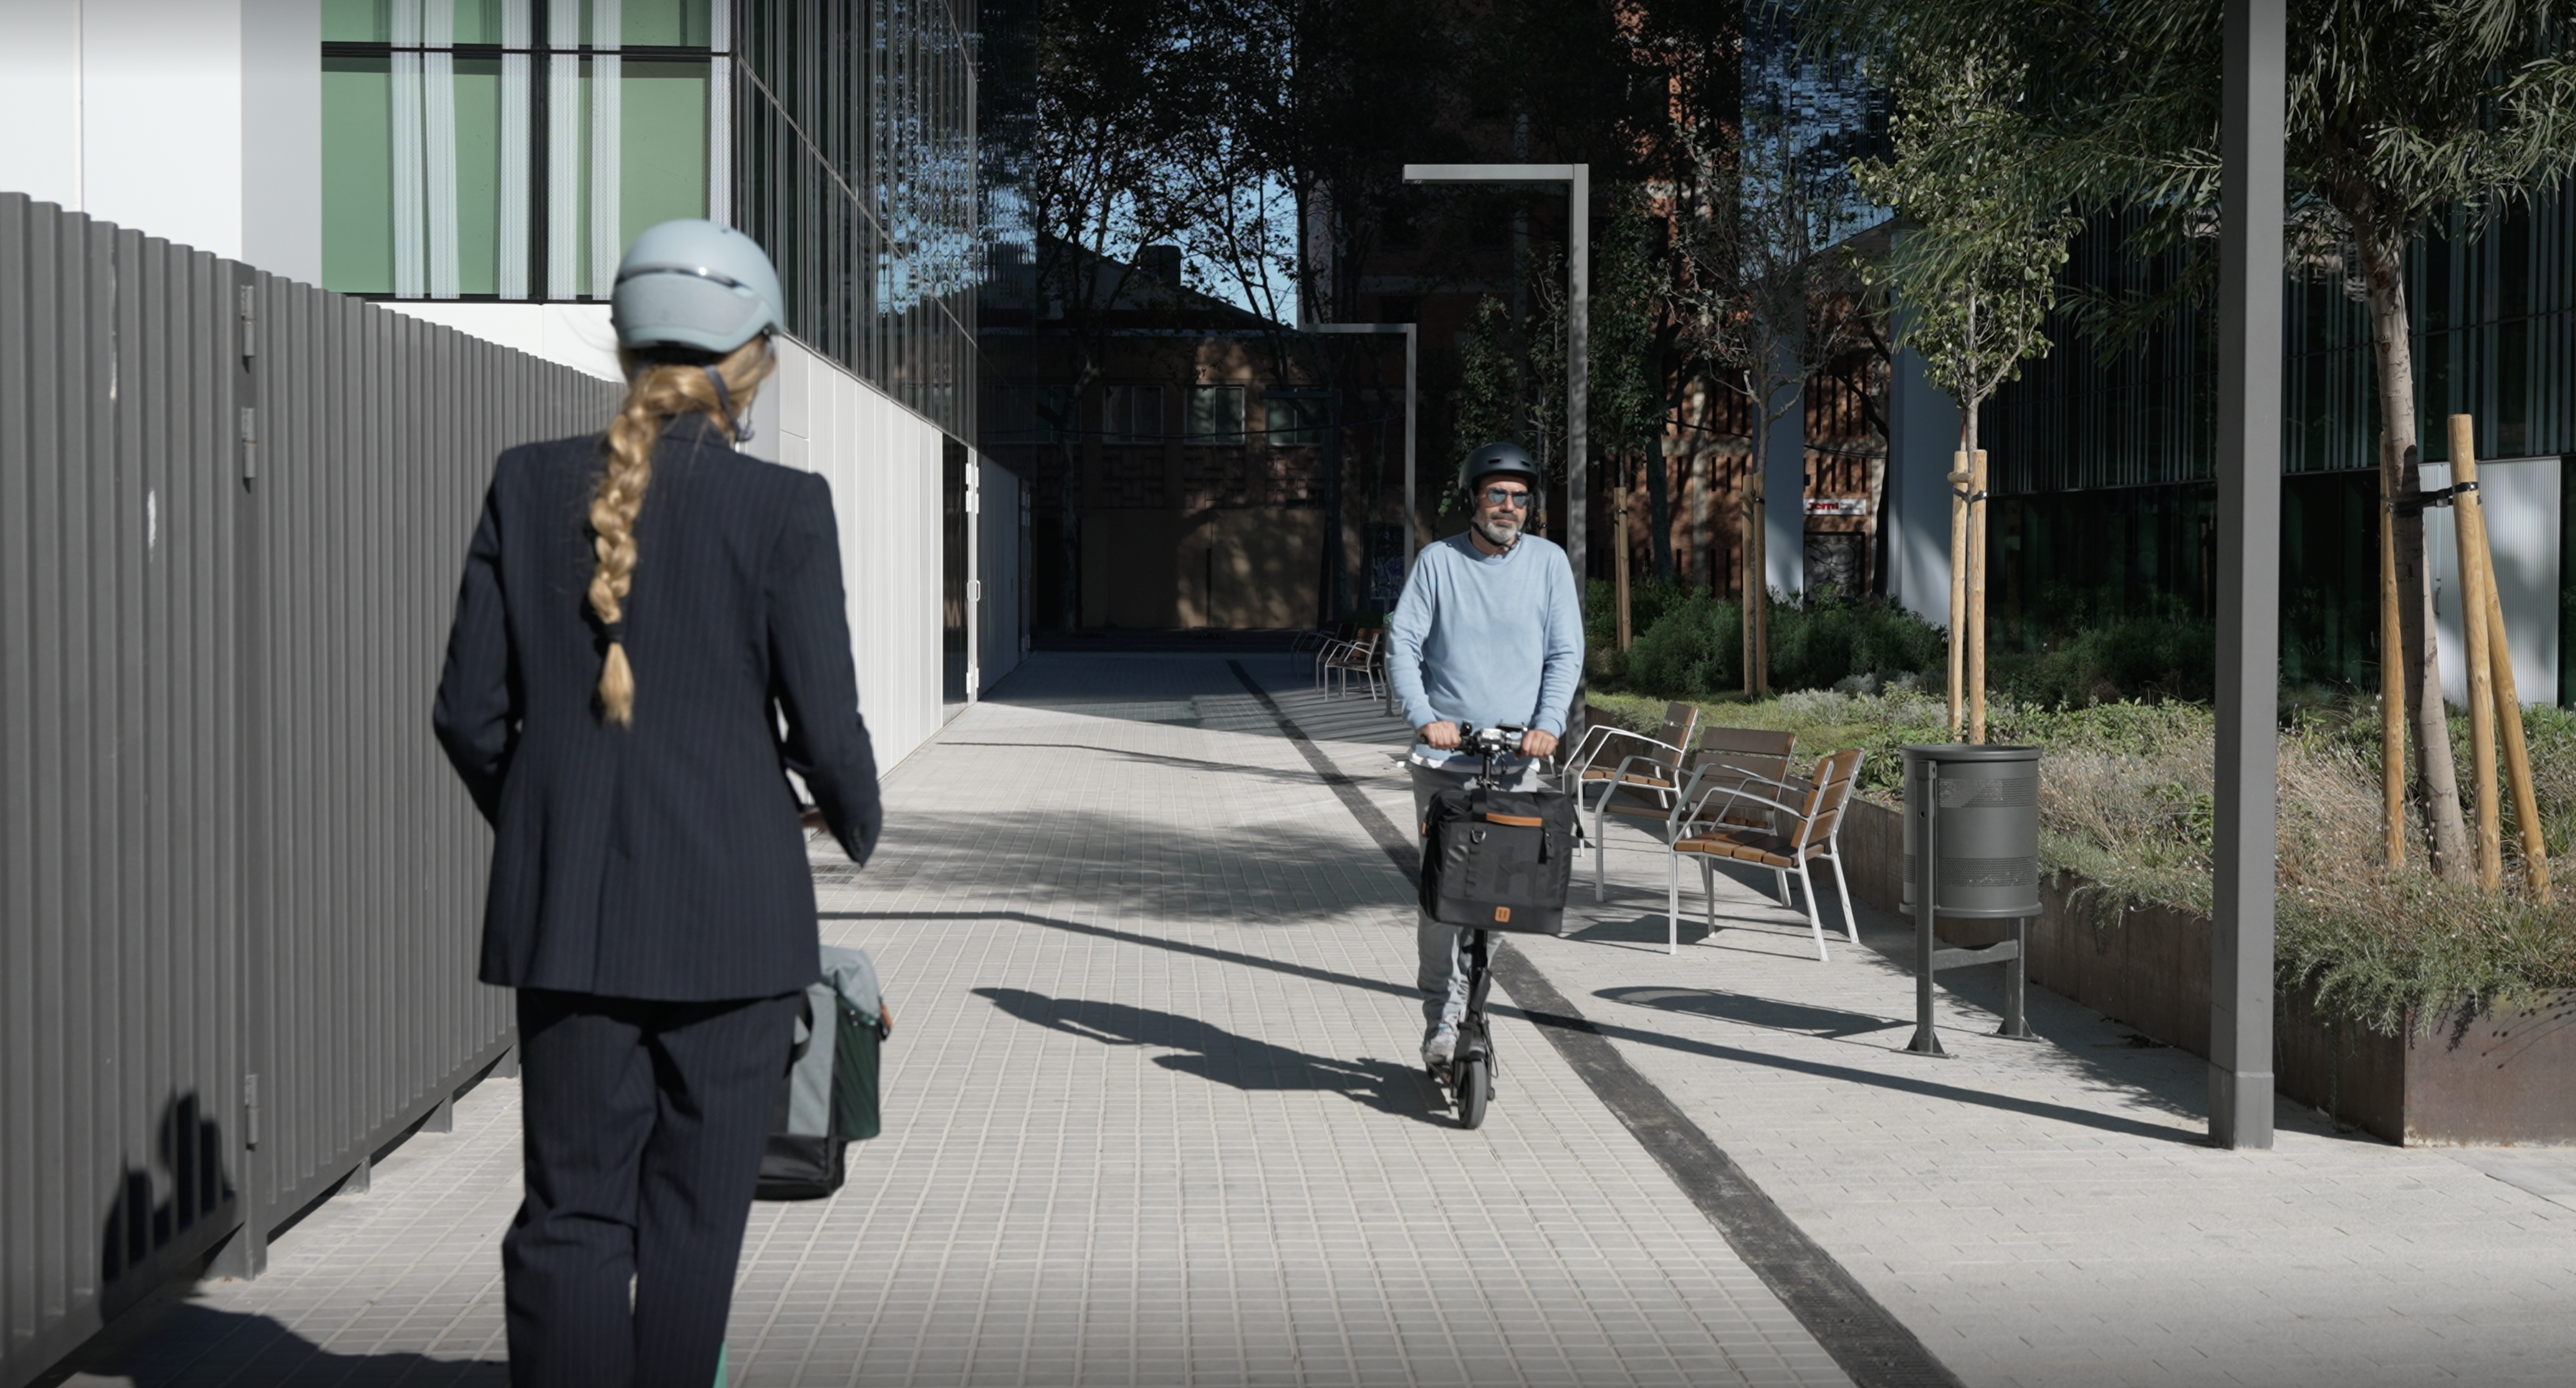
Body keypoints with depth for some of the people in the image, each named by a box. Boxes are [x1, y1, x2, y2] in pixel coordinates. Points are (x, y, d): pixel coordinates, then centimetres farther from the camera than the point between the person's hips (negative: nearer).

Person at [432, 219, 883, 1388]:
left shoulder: (529, 485, -1)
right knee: (692, 1219, 9)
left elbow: (470, 712, 2)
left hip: (567, 907, 3)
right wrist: (859, 825, 13)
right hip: (730, 908, -2)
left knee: (570, 1214, 8)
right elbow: (824, 728, -8)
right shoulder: (783, 509, -10)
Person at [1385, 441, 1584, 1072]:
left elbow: (1566, 653, 4)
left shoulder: (1548, 561, 6)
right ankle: (1444, 1016, 0)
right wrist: (1425, 717, -14)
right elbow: (1403, 647, 1)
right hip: (1443, 757, -1)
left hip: (1517, 759, 1)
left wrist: (1548, 724, -11)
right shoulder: (1438, 561, 4)